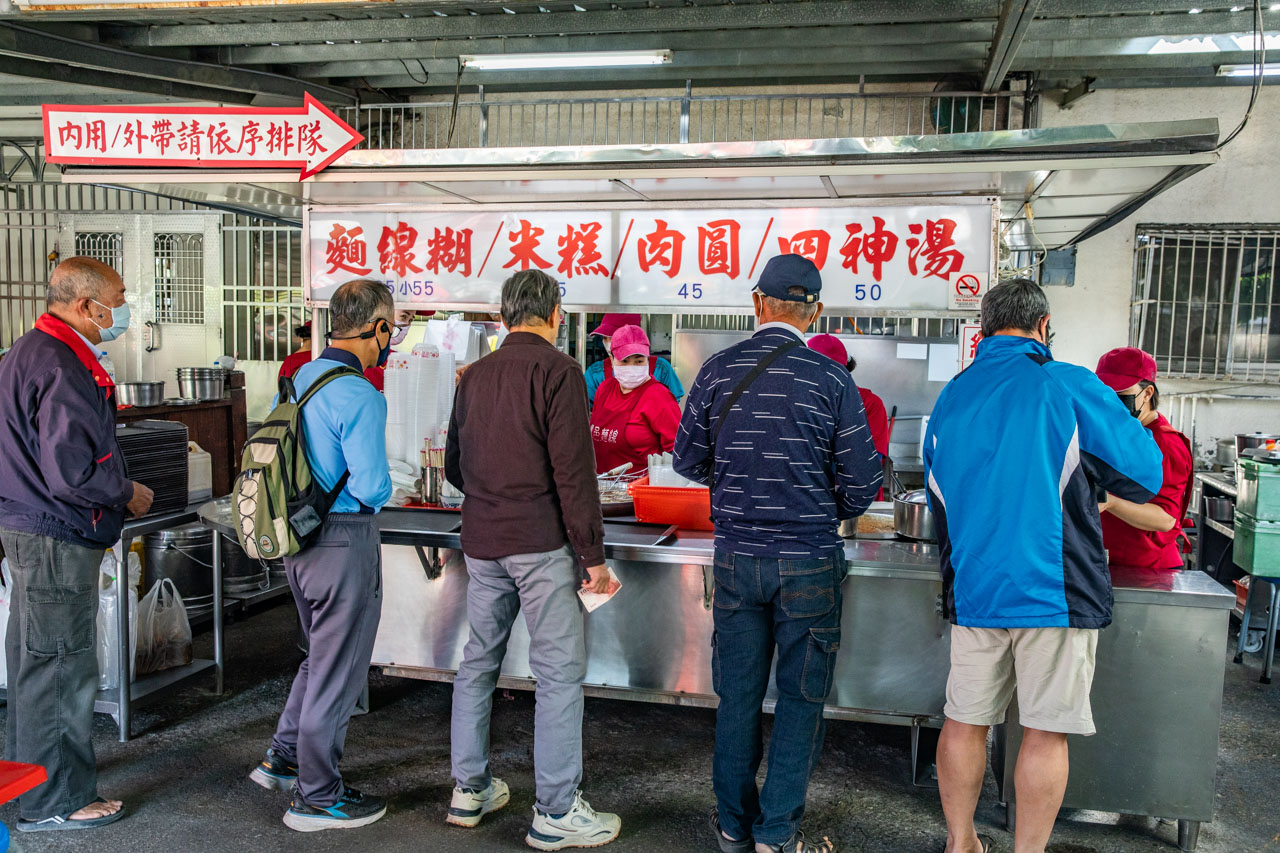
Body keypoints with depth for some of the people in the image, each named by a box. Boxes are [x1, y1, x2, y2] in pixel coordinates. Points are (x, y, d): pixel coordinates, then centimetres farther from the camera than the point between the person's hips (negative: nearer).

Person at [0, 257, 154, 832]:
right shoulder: (63, 368, -22)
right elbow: (73, 471, -27)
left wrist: (115, 493, 16)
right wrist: (129, 495, -10)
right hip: (56, 540, -11)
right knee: (59, 667, 0)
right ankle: (55, 801, 13)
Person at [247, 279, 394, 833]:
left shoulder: (295, 381, 7)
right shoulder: (360, 397, -21)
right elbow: (372, 484, -23)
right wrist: (380, 492, -2)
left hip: (299, 537, 9)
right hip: (345, 539, -9)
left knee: (321, 655, 25)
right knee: (338, 669, 5)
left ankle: (283, 759, 35)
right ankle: (317, 797, 18)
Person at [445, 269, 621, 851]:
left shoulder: (475, 374, 11)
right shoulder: (558, 370, -9)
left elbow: (454, 465, 18)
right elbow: (573, 469, -15)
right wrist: (593, 554, -11)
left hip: (481, 541, 7)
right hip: (540, 541, -7)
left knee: (478, 660, 15)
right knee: (559, 671, 0)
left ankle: (469, 789, 26)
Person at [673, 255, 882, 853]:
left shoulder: (717, 371, -3)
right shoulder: (832, 379, -10)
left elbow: (688, 460, 7)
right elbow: (861, 484, -6)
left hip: (736, 557, 3)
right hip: (810, 560, -2)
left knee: (737, 691, 14)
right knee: (800, 696, 10)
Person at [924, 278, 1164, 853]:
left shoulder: (950, 397, 7)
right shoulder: (1072, 387, -8)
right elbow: (1146, 476, 1)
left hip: (972, 587, 5)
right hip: (1056, 590, -4)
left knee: (965, 720, 12)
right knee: (1046, 731, 7)